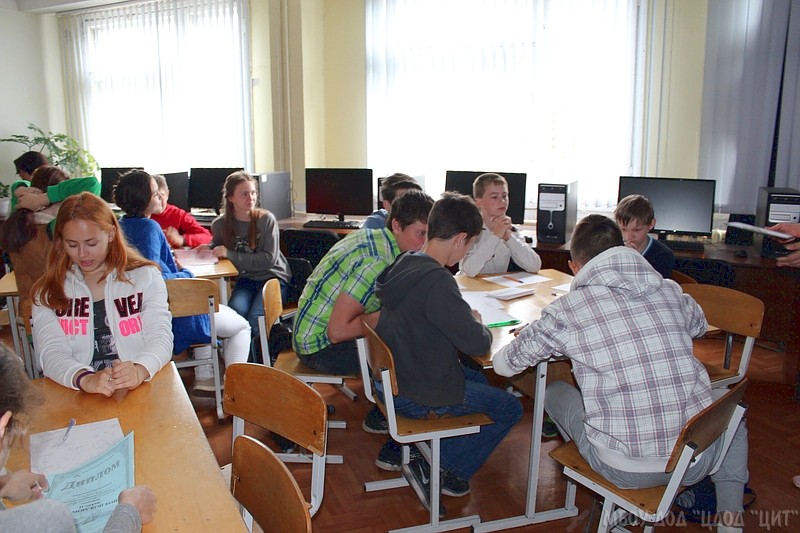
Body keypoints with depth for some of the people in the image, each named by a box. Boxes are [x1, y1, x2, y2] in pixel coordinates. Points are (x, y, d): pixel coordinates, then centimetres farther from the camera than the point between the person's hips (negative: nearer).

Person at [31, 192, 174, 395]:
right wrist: (85, 380, -24)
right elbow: (51, 352, -3)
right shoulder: (48, 292, 10)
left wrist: (139, 371, -25)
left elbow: (160, 338, -3)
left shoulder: (145, 277, 7)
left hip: (142, 389, -2)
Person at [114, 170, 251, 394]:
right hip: (173, 315, -9)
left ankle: (204, 379, 29)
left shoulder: (121, 225, 5)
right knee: (242, 327, 11)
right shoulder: (148, 227, -23)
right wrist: (187, 275, -16)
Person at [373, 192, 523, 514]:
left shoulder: (404, 264, -1)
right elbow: (477, 344, -25)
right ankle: (441, 472, 13)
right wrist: (477, 322, -3)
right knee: (510, 408, 8)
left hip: (392, 377, 9)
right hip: (416, 397, -9)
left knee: (479, 379, 28)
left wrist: (465, 318, 2)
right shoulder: (436, 281, -28)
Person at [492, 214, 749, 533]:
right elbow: (700, 325, 25)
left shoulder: (567, 310, -9)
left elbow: (503, 364, 2)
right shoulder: (670, 291, 1)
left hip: (626, 470, -3)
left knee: (554, 392, 22)